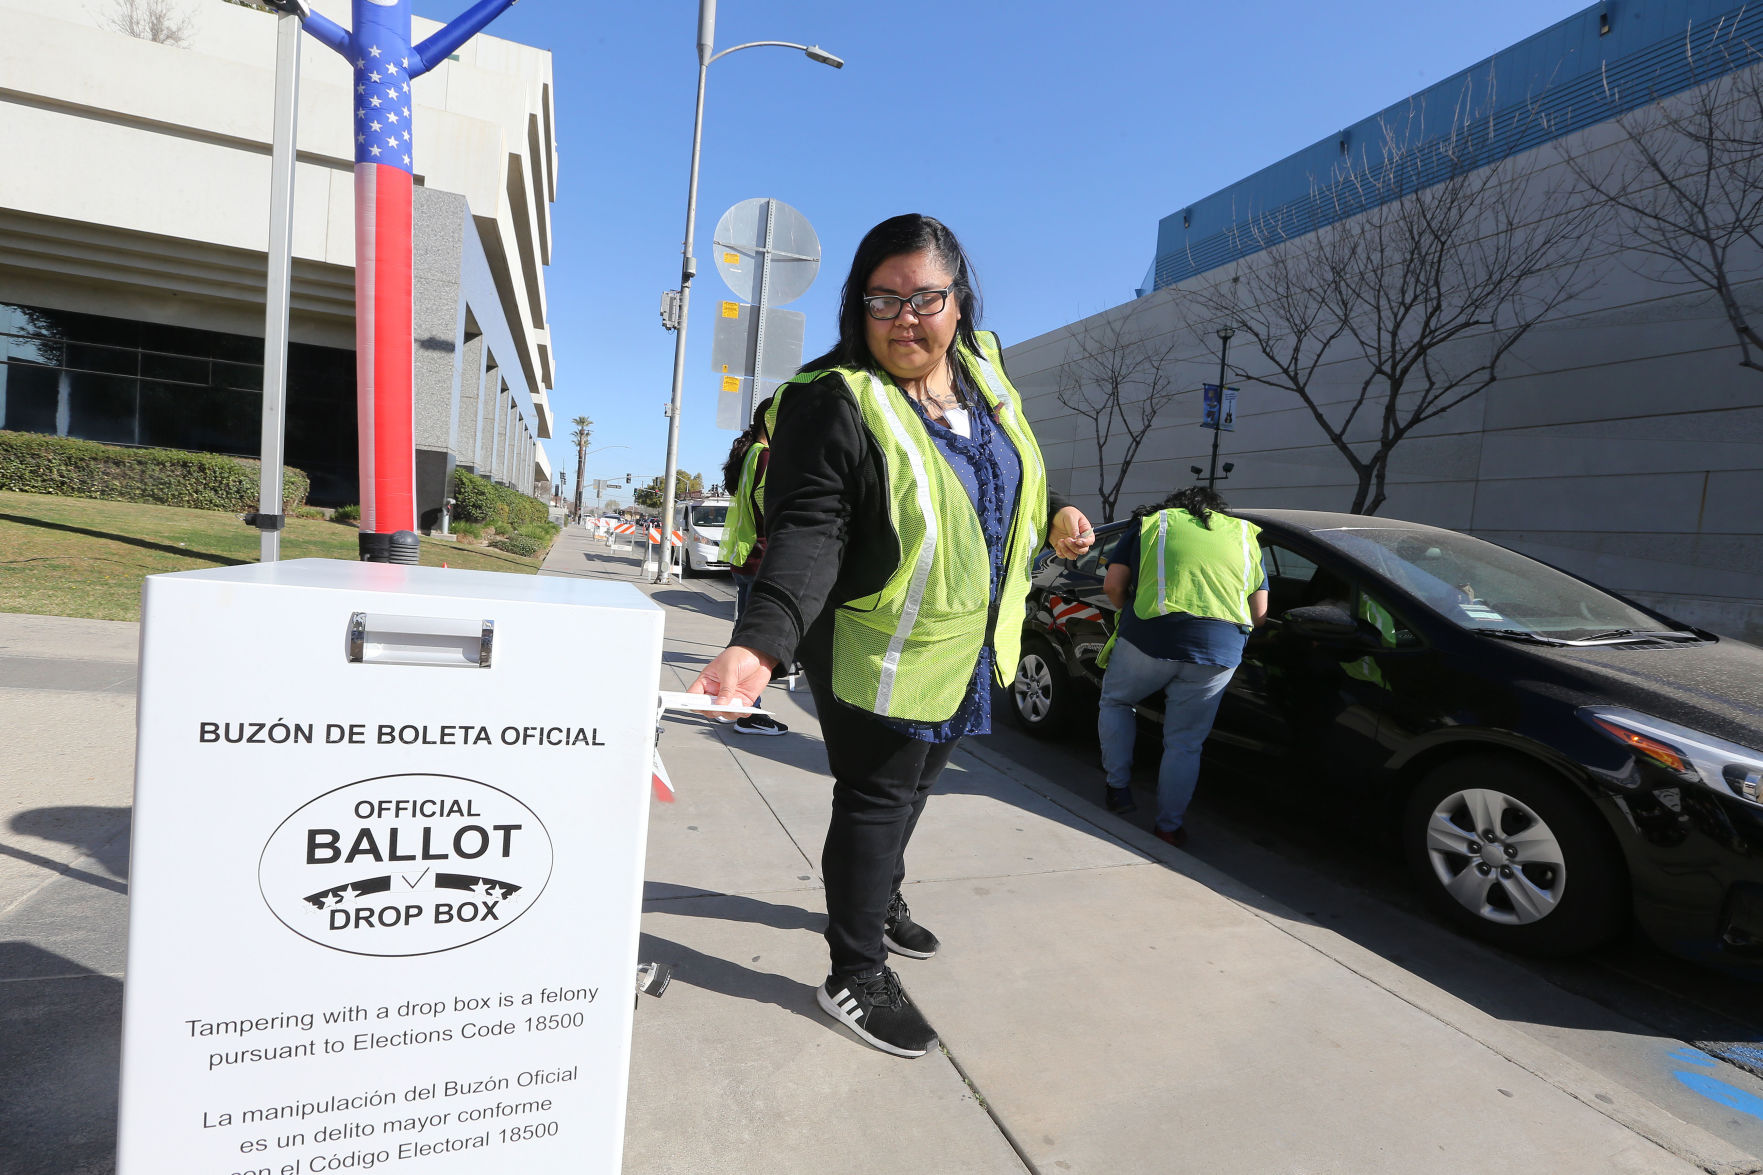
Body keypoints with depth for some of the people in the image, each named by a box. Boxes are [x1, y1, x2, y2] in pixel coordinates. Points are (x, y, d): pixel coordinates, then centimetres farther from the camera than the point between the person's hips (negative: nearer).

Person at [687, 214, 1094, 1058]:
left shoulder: (982, 369, 2)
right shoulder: (835, 400, -21)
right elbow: (807, 531, -31)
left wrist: (1051, 515, 6)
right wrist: (759, 643, -44)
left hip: (964, 648, 8)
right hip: (880, 656, -7)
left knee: (911, 784, 25)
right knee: (876, 800, 5)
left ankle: (882, 896, 51)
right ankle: (855, 979, 26)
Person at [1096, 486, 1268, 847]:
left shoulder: (1151, 524, 15)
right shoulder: (1245, 536, 21)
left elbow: (1113, 586, 6)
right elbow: (1259, 613, 17)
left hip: (1150, 637, -2)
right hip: (1220, 650, 2)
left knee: (1115, 700, 24)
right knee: (1185, 743, 13)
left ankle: (1118, 788, 23)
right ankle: (1169, 827, 19)